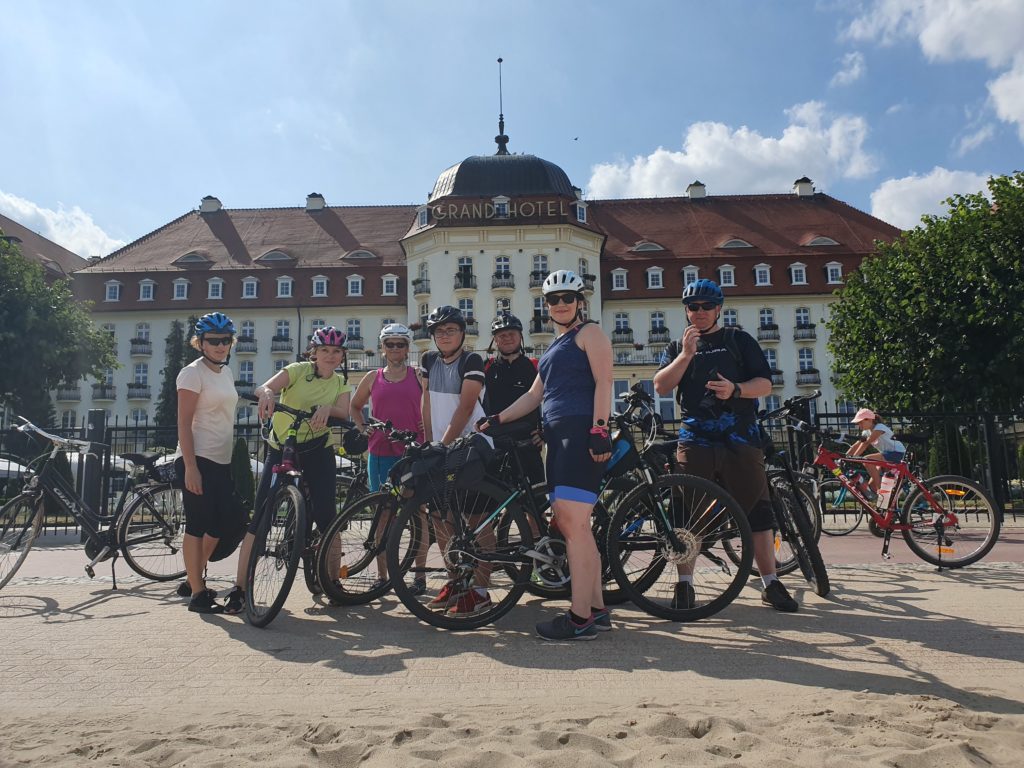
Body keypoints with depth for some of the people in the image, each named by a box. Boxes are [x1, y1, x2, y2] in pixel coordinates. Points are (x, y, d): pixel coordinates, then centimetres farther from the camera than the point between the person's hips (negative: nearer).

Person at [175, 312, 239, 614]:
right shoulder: (193, 373, -9)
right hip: (198, 460, -8)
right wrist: (190, 467, -20)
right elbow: (184, 423, -14)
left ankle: (193, 580, 27)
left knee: (217, 526, 12)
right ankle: (197, 594, 4)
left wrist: (235, 458, 18)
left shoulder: (226, 372, 14)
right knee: (197, 526, -3)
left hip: (222, 461, 8)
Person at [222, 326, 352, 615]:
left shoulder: (341, 383, 8)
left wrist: (327, 409, -34)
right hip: (281, 449, -2)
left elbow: (343, 413, -12)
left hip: (318, 452, 2)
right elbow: (263, 387, -18)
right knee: (261, 516, -7)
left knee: (325, 515, -5)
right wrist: (267, 394, -42)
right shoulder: (298, 370, -1)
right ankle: (239, 587, 0)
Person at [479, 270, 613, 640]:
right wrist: (497, 419, 21)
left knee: (572, 522, -14)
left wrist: (599, 428, -20)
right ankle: (597, 610, 13)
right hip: (559, 436, 9)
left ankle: (580, 618, -12)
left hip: (582, 434, -9)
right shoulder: (555, 346, 27)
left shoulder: (589, 333, 3)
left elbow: (603, 381, -9)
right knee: (571, 524, 7)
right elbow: (534, 395, 28)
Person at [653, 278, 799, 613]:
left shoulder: (739, 340, 13)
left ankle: (771, 584, 10)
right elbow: (661, 386, 1)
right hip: (695, 439, 1)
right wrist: (686, 354, -11)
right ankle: (684, 584, 6)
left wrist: (736, 389, -15)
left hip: (740, 438, -1)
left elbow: (765, 384, 5)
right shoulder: (678, 346, 17)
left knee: (757, 509, -1)